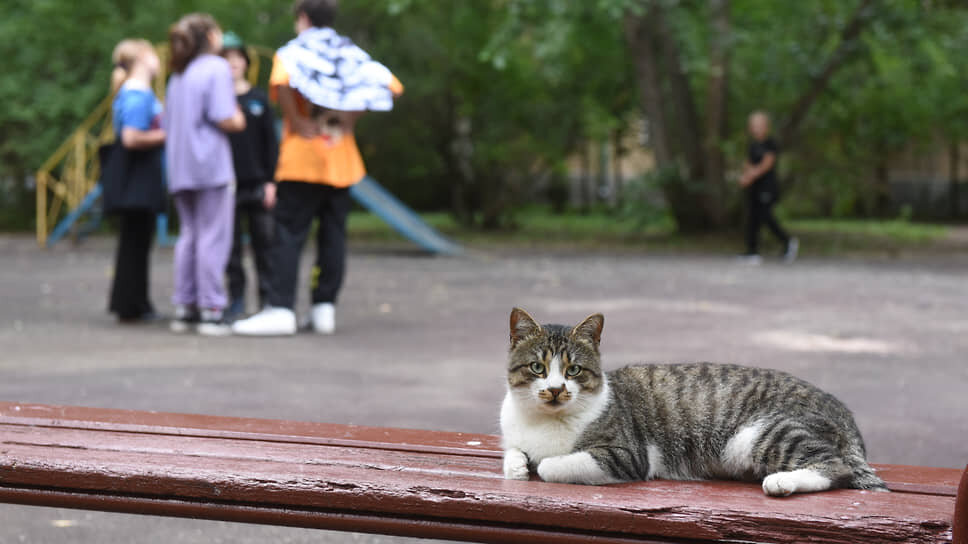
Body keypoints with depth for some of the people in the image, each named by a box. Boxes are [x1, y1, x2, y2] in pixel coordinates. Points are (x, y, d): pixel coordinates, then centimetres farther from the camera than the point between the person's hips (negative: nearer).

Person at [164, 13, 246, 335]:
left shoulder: (178, 75, 17)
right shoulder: (217, 68, -6)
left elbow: (168, 124, 18)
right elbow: (225, 118, -17)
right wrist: (239, 120, 4)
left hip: (180, 167, 7)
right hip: (211, 165, -7)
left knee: (189, 236, 12)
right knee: (213, 239, -5)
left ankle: (185, 308, 12)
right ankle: (211, 311, -6)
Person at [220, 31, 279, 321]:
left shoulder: (259, 99, 7)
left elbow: (271, 142, 7)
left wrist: (271, 181, 1)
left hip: (257, 183, 1)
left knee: (264, 241, 1)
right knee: (231, 244, 4)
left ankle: (268, 297, 8)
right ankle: (236, 299, 11)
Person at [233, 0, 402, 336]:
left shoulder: (292, 53, -4)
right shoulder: (352, 56, 11)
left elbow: (281, 83, -26)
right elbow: (390, 86, 3)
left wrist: (296, 122, -15)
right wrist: (351, 117, 4)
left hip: (302, 160, -5)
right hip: (341, 161, 5)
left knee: (288, 235, -4)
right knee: (333, 235, 9)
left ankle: (281, 309, -10)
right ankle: (325, 308, 9)